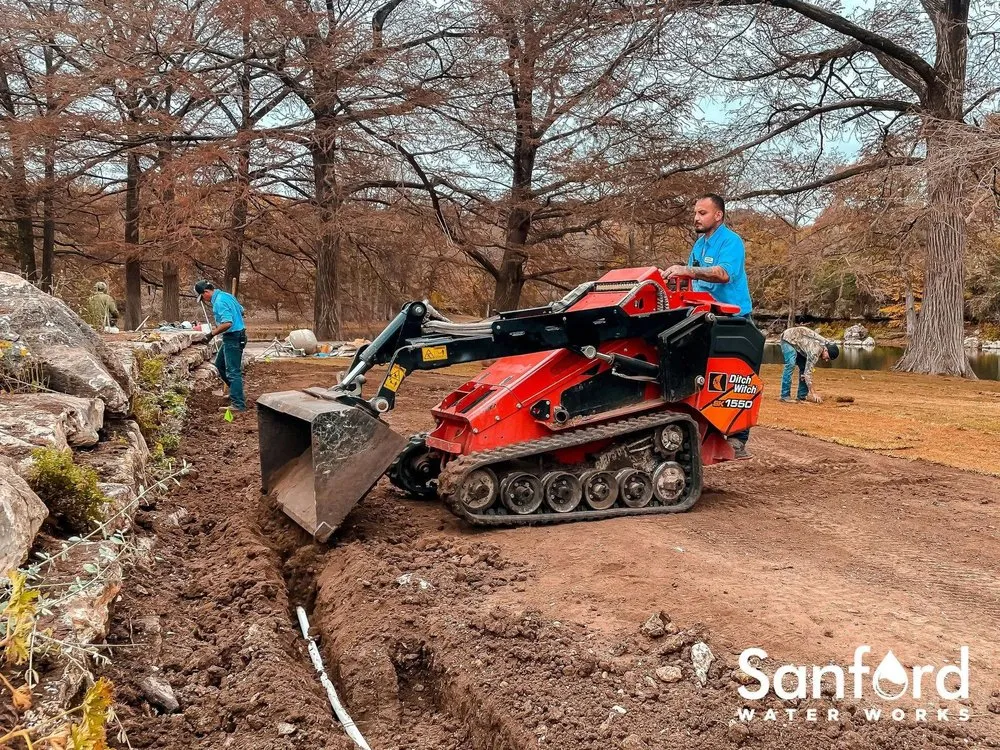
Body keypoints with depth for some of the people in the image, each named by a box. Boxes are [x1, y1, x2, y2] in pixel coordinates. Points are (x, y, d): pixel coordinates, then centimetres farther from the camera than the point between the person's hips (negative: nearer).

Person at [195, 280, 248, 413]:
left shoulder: (219, 302, -21)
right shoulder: (226, 295, 10)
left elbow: (227, 323, -30)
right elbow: (241, 311, 21)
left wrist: (213, 333, -17)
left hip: (232, 338, -10)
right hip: (236, 335, 10)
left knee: (233, 371, -5)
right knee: (220, 364, 22)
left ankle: (238, 404, -2)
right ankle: (236, 392, 29)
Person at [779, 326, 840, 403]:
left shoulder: (825, 344, -7)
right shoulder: (815, 350, -33)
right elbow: (808, 372, -33)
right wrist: (813, 393, -33)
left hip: (796, 340, 9)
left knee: (804, 366, 4)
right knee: (790, 365, -24)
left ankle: (802, 395, 9)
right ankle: (785, 396, -22)